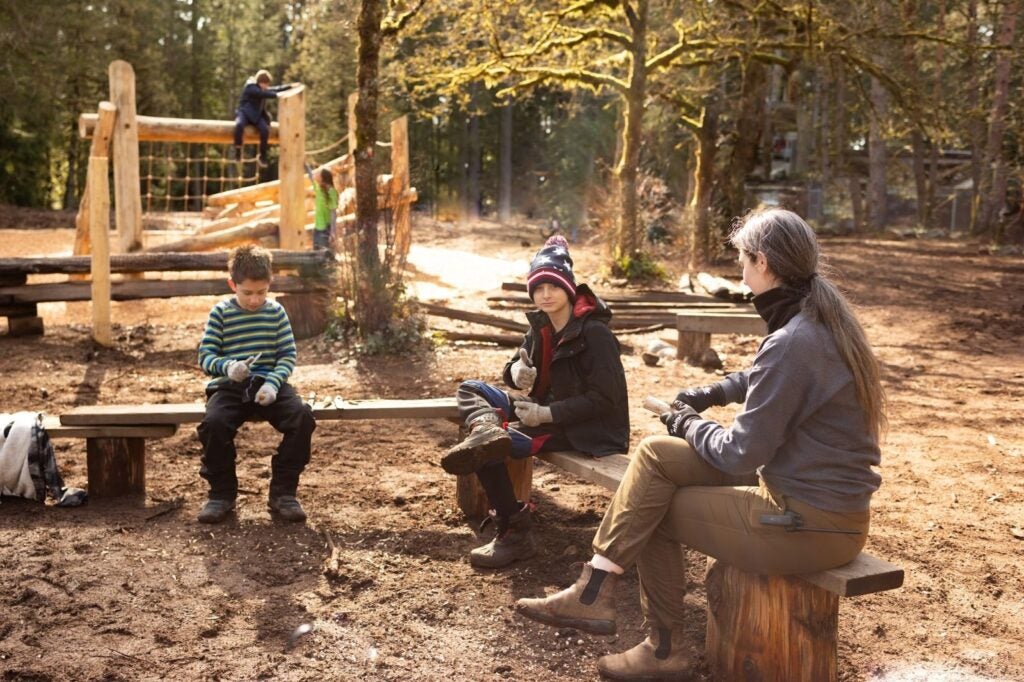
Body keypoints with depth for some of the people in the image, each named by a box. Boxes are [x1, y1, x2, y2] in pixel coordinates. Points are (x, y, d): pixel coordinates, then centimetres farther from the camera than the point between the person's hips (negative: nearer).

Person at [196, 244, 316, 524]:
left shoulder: (276, 312, 9)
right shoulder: (220, 314, 5)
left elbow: (288, 355, 4)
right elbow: (205, 356, 0)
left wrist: (273, 383, -15)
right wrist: (227, 367, -23)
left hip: (269, 384, 1)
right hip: (230, 386, -1)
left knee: (302, 417, -27)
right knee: (213, 423, -32)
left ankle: (283, 493, -10)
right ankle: (222, 493, -7)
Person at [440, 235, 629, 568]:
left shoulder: (595, 333, -20)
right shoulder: (542, 326, 4)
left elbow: (604, 399, -22)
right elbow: (520, 365, 13)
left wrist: (547, 414, -25)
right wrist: (517, 370, -13)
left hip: (585, 428, -9)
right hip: (548, 408, 9)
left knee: (495, 449, -22)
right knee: (470, 389, 2)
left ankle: (515, 534, -11)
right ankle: (487, 431, -32)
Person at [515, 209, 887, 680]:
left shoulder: (791, 343, -24)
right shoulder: (822, 318, 5)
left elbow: (742, 454, -19)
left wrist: (689, 426, -2)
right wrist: (709, 394, 16)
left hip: (809, 526, -9)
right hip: (825, 499, 9)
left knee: (658, 511, 3)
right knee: (655, 454, 5)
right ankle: (595, 590, 7)